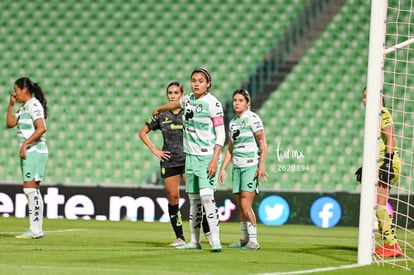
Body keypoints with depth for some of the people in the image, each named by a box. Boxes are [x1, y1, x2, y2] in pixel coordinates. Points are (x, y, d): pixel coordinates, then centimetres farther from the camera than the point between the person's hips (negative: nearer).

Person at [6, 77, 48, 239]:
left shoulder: (34, 105, -11)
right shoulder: (24, 107, 18)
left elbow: (41, 128, -22)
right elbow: (10, 123, 20)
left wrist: (25, 143, -22)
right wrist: (11, 105, 12)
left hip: (35, 151, -10)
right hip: (28, 153, 10)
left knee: (30, 188, -14)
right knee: (32, 190, 8)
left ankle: (35, 230, -16)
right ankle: (36, 229, 9)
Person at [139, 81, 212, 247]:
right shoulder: (161, 116, 8)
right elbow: (143, 133, 16)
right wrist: (154, 150, 6)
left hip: (188, 160, -2)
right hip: (169, 162, 2)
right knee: (173, 198, 1)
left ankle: (207, 232, -7)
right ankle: (180, 238, 6)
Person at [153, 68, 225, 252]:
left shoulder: (213, 104, -11)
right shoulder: (188, 100, 9)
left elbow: (221, 134, -12)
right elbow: (175, 104, 34)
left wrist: (215, 160, -20)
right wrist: (159, 109, 53)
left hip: (207, 157, -7)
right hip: (190, 156, 7)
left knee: (207, 197, -17)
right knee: (193, 199, 9)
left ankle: (216, 241, -19)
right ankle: (194, 241, 15)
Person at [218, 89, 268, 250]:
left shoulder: (253, 118, -6)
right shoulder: (232, 122, 14)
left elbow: (262, 144, -11)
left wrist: (261, 166, -19)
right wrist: (223, 168, 15)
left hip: (251, 166, -7)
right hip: (237, 167, 7)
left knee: (245, 205, -13)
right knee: (240, 206, 7)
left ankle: (253, 241, -11)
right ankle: (245, 239, 14)